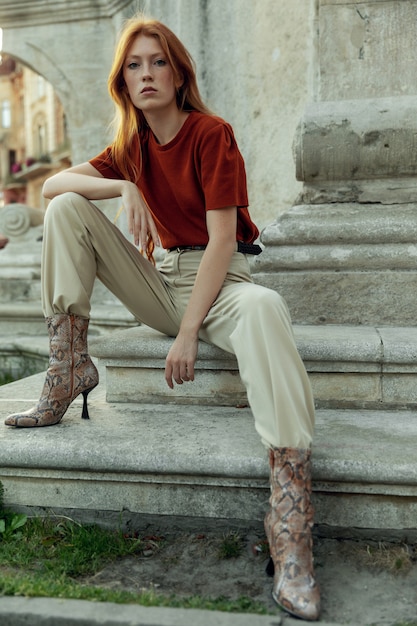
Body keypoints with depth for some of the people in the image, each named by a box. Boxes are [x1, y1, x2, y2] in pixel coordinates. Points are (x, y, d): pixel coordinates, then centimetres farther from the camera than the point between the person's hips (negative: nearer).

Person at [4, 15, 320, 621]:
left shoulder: (212, 133, -7)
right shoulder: (132, 146, 11)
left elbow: (222, 239, -15)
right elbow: (51, 182, 4)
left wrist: (188, 333, -21)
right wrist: (124, 187, -15)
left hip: (219, 281, -5)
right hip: (162, 282, 5)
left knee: (264, 308, -41)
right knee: (67, 209, -6)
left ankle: (291, 527, -44)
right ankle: (69, 372, -7)